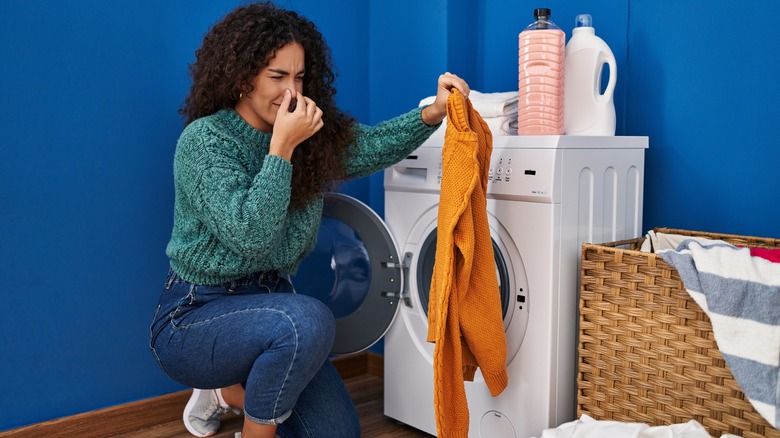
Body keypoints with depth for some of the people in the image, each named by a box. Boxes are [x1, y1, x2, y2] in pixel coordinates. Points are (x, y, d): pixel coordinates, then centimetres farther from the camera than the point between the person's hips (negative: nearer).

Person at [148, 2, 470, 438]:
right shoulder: (204, 139, -17)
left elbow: (374, 145, 1)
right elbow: (250, 234, -25)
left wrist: (433, 114, -16)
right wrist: (282, 146, -25)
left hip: (270, 300, 7)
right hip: (194, 317, -6)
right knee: (308, 320, -36)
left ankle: (230, 392, 23)